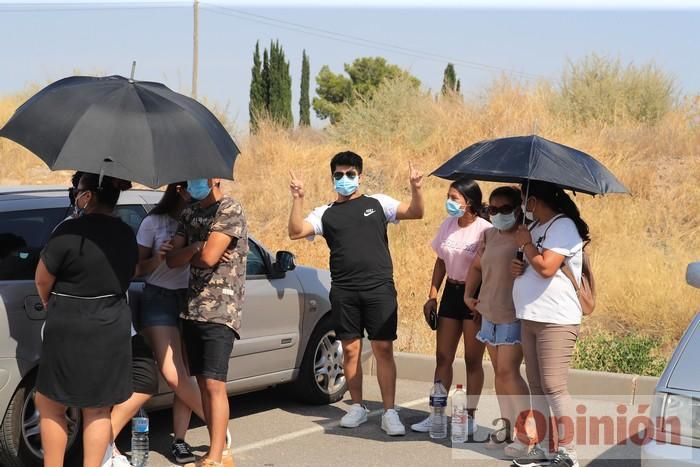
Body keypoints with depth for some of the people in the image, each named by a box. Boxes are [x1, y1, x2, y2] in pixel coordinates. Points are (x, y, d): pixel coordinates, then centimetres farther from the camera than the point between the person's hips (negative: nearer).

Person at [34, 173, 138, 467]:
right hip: (113, 329, 6)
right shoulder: (126, 234, 4)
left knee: (50, 406, 10)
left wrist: (51, 305, 11)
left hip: (70, 330, -6)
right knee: (98, 410, 12)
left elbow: (42, 280, -8)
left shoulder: (71, 231, -17)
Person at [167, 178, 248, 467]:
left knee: (214, 384, -10)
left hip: (220, 310, -7)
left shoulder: (230, 210, -8)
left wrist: (189, 253, 2)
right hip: (193, 309, 7)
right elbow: (172, 259, 7)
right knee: (202, 384, 8)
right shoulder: (189, 214, 16)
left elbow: (209, 257, -18)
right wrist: (195, 248, -11)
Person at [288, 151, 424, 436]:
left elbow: (415, 213, 0)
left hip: (379, 288, -2)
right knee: (350, 350, 6)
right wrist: (298, 199, -14)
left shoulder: (377, 204, 9)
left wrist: (416, 189, -17)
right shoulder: (326, 213, 11)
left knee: (384, 349, -3)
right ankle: (358, 407, 20)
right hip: (343, 291, 2)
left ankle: (389, 413, 1)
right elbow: (296, 232, -3)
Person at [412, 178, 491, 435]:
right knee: (443, 357, 8)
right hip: (451, 292, 6)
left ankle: (470, 417, 12)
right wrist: (432, 296, 9)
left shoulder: (484, 230, -15)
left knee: (473, 360, 3)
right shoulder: (448, 225, 5)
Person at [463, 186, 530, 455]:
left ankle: (527, 433, -7)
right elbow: (477, 266, 23)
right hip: (490, 314, 7)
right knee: (499, 372, 11)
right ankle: (507, 427, 20)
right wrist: (468, 294, 16)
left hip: (514, 316, -7)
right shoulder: (490, 235, 11)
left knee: (508, 371, -13)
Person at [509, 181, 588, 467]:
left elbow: (546, 267, -23)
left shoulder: (563, 227, -12)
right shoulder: (536, 227, 17)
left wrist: (526, 244, -7)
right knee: (536, 386, 11)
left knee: (554, 387, -11)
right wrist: (518, 268, 6)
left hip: (556, 321, -10)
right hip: (530, 318, 10)